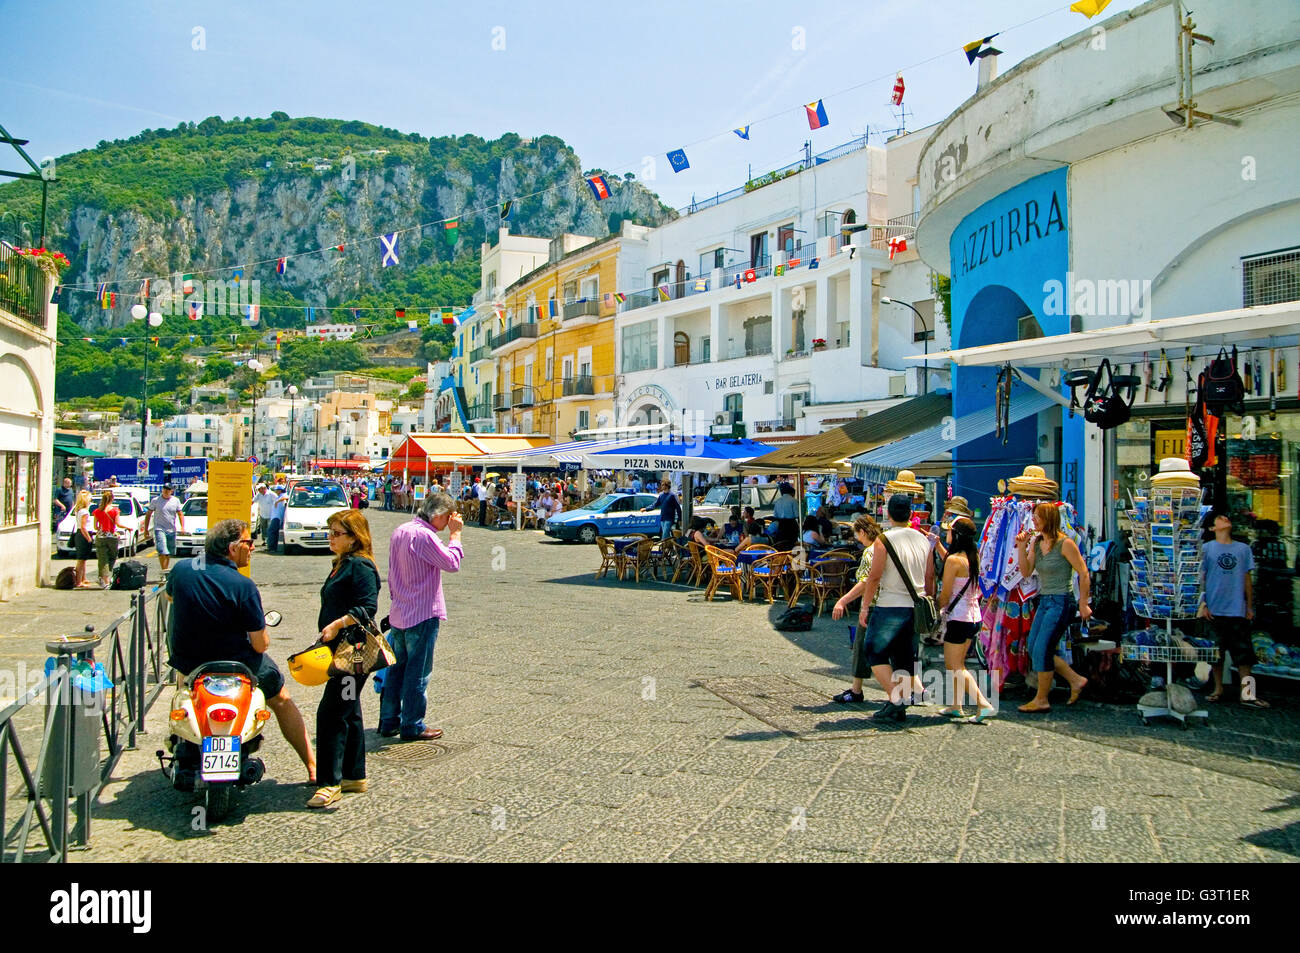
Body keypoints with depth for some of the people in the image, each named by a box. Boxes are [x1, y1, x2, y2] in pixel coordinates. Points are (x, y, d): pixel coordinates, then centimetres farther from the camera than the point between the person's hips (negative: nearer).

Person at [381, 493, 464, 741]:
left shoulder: (400, 531, 9)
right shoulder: (424, 536, -20)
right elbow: (452, 563, -16)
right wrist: (455, 533, -9)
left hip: (399, 614, 9)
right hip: (423, 614, -9)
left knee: (396, 668, 15)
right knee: (418, 672, 1)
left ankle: (389, 721, 22)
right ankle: (412, 727, 8)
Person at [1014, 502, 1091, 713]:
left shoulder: (1065, 544, -14)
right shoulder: (1036, 542, 7)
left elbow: (1083, 573, -11)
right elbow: (1026, 572, 3)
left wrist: (1083, 604, -10)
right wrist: (1021, 547, -8)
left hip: (1061, 602, -9)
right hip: (1044, 601, 9)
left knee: (1042, 650, -7)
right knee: (1033, 649, 10)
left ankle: (1041, 700, 6)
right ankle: (1076, 680, 22)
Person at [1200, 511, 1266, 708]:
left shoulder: (1243, 549, 9)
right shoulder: (1206, 548, 3)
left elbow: (1247, 579, 12)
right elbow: (1201, 578, 2)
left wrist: (1250, 607, 9)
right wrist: (1202, 605, -4)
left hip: (1238, 610, 2)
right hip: (1214, 610, -1)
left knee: (1243, 652, -1)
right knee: (1216, 651, 6)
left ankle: (1246, 694, -1)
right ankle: (1218, 689, 17)